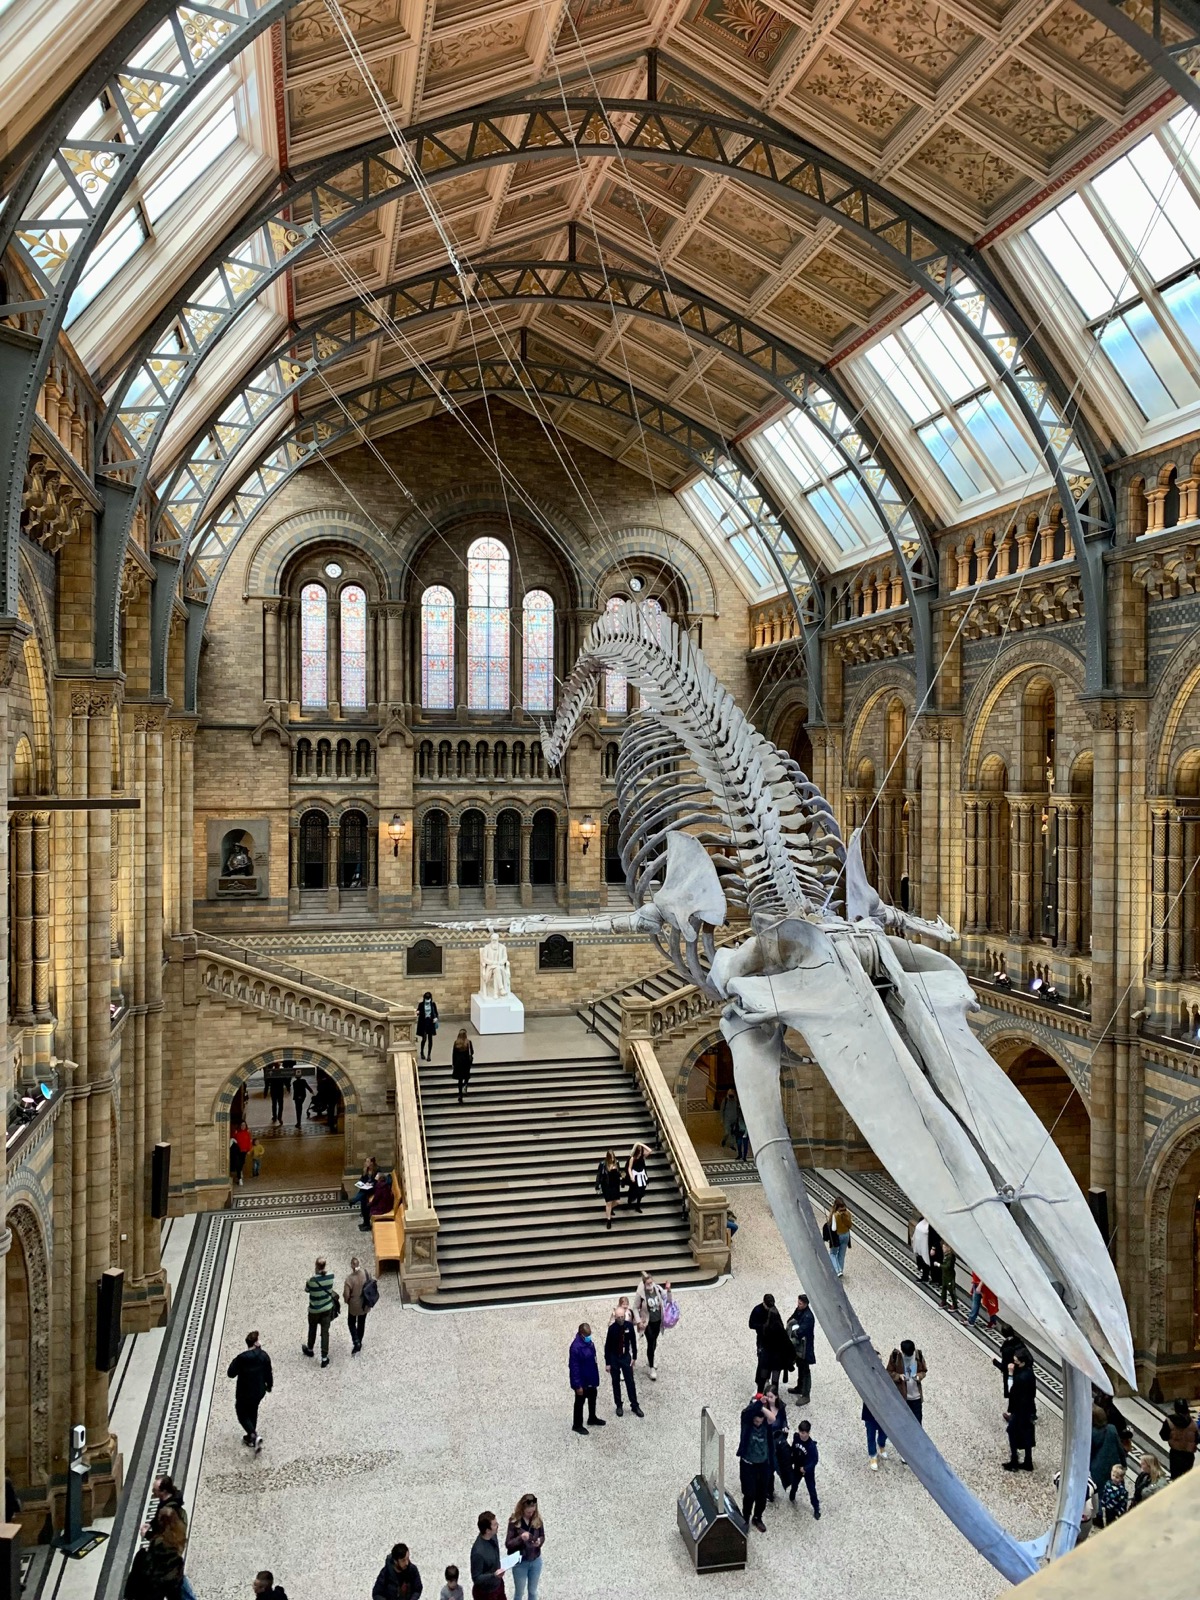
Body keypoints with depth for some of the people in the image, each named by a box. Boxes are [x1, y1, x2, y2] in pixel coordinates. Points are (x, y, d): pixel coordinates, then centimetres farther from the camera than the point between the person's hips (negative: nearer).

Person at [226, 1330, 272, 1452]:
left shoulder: (242, 1358, -25)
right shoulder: (263, 1356, -13)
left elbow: (231, 1374, -16)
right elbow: (268, 1373, -2)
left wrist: (235, 1360, -2)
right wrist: (269, 1385, 17)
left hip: (244, 1393, -5)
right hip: (259, 1391, 5)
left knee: (242, 1414, 13)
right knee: (253, 1412, 26)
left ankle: (254, 1435, -6)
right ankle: (250, 1437, 39)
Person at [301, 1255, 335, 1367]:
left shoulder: (312, 1280, -29)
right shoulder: (331, 1276, -16)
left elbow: (306, 1290, -8)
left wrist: (313, 1275, -6)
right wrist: (318, 1274, 2)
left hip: (314, 1310, -2)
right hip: (327, 1308, 3)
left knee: (312, 1330, 24)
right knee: (325, 1332, 13)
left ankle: (310, 1350, 48)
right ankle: (324, 1358, 18)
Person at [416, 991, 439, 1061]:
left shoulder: (433, 1004, -1)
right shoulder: (421, 1004, -6)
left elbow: (436, 1013, 6)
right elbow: (418, 1012, -1)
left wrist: (436, 1018, -14)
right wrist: (417, 1012, -24)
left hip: (431, 1022, 2)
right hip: (423, 1022, -2)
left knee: (430, 1039, 5)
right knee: (424, 1039, -4)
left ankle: (429, 1055, 15)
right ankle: (422, 1052, 23)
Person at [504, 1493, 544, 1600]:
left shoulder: (537, 1519, -10)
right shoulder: (514, 1521, -21)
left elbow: (542, 1536, 3)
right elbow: (508, 1544, -18)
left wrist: (540, 1541, -19)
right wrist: (520, 1538, -35)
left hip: (536, 1561, 3)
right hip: (520, 1563, -3)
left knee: (533, 1591, 21)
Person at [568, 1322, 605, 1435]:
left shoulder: (588, 1341, -5)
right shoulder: (576, 1347, -32)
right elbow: (574, 1368, -26)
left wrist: (595, 1377, 19)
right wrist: (578, 1385, -22)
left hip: (591, 1378, 8)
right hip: (582, 1381, -8)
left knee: (592, 1398, 25)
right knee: (580, 1402, 12)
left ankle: (592, 1419, 46)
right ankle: (577, 1425, 31)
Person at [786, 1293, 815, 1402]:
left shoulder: (808, 1317, -26)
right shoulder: (799, 1310, 0)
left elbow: (801, 1331, -31)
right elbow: (790, 1321, 9)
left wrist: (793, 1332, -16)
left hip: (805, 1347, -9)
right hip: (797, 1345, 9)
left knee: (805, 1370, 0)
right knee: (800, 1367, 24)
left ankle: (806, 1395, 7)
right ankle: (799, 1387, 40)